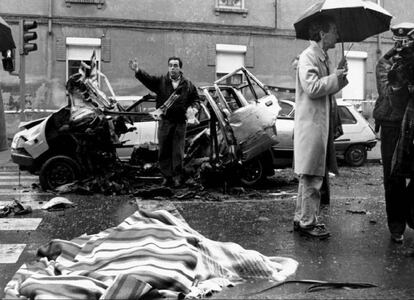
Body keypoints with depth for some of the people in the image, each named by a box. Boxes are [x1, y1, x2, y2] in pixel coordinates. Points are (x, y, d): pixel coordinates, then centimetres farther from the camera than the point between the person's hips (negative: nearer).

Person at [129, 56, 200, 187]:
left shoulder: (188, 85, 7)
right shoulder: (160, 81, 4)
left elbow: (196, 100, 14)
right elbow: (147, 78, -12)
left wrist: (193, 108, -9)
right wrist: (137, 71, -32)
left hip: (180, 122, -1)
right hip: (164, 121, 1)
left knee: (178, 152, 0)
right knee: (163, 151, 4)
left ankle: (177, 177, 9)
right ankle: (167, 176, 14)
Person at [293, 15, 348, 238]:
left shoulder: (324, 58, 17)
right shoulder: (308, 57, -12)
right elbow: (313, 88, -23)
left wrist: (339, 75, 7)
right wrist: (337, 76, -12)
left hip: (323, 124, 10)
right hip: (311, 125, -10)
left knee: (312, 176, 14)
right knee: (311, 177, -5)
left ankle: (301, 219, 23)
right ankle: (307, 222, 3)